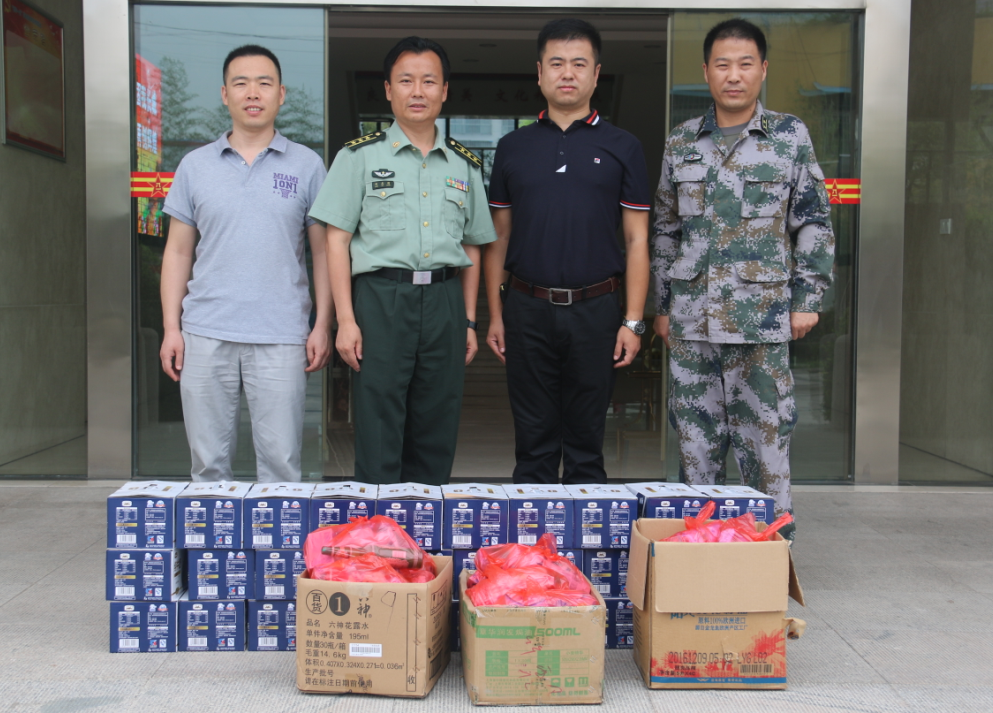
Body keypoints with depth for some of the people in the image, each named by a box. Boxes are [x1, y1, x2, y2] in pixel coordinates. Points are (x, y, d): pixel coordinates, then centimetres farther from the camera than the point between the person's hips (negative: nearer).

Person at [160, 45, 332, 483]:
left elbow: (322, 251, 6)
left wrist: (322, 326, -2)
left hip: (281, 336, -2)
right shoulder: (195, 166, 10)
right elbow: (178, 252, 11)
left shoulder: (306, 166, 6)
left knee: (280, 462, 0)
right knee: (208, 460, 8)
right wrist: (171, 328, 3)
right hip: (206, 335, 2)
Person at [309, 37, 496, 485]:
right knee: (378, 439, -4)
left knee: (435, 437, 8)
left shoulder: (465, 165, 15)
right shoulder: (360, 156, 5)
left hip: (444, 301, 4)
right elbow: (337, 240, 0)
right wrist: (346, 319, -8)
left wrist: (469, 321, 12)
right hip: (382, 297, -3)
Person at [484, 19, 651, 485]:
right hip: (528, 308, 1)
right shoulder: (513, 147, 9)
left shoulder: (622, 148, 4)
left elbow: (636, 241, 2)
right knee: (533, 443, 8)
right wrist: (495, 315, 4)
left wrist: (633, 321, -5)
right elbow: (499, 237, 10)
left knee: (586, 442, 8)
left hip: (595, 308, -1)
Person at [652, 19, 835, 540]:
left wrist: (808, 298, -2)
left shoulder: (790, 136, 3)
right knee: (695, 437, 9)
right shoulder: (681, 143, 10)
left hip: (762, 316, -3)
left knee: (765, 434, -1)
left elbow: (814, 224, 4)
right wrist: (662, 305, 12)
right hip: (691, 315, 3)